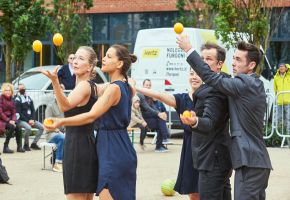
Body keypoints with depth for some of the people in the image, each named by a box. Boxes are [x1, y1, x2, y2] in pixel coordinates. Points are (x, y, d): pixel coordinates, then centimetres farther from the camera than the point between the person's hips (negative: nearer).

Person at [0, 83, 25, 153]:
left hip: (9, 119, 6)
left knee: (18, 127, -23)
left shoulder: (11, 100, 14)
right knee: (12, 127, -31)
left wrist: (13, 120, -9)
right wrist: (8, 121, -19)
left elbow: (14, 112, 11)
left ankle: (19, 147, -17)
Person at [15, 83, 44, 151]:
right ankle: (26, 145, -16)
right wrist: (28, 121, -17)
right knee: (28, 128, -35)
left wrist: (32, 119, -6)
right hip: (21, 120, -6)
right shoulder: (17, 100, -5)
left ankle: (34, 143, -2)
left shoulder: (29, 98, 15)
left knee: (41, 127, -10)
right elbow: (18, 113, -11)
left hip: (30, 119, 6)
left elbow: (33, 110, 13)